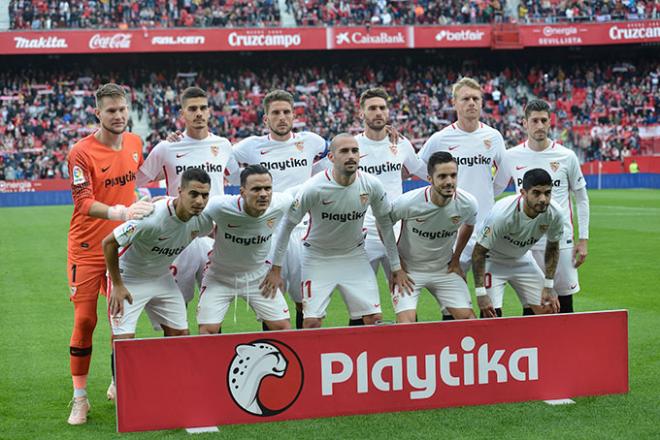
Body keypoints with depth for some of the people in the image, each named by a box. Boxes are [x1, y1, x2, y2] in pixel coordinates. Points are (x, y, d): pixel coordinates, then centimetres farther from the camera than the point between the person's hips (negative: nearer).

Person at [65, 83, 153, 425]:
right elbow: (84, 203, -24)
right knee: (84, 320, -3)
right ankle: (80, 399, 5)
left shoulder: (135, 143, 3)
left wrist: (140, 209, 16)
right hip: (87, 248, -4)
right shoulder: (81, 152, -15)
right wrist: (121, 212, -38)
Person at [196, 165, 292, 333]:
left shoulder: (282, 203, -21)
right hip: (220, 277, -3)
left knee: (283, 327, -2)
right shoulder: (220, 206, -31)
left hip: (259, 275, 3)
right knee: (207, 330, -12)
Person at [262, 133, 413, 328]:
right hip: (318, 259, -3)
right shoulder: (313, 188, -23)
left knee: (374, 318, -3)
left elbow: (385, 223, 2)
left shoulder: (371, 185, -13)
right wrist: (276, 269, -9)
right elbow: (288, 225, -12)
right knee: (311, 322, -9)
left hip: (355, 256, 3)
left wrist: (396, 268, 4)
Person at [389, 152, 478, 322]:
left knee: (468, 318, -4)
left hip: (444, 270, 3)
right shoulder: (409, 202, -25)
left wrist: (456, 260, 10)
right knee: (406, 324, -19)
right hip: (408, 269, -3)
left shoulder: (468, 204, -15)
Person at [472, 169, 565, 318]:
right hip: (492, 260, -5)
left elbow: (552, 247, 0)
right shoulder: (503, 214, -36)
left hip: (522, 259, 5)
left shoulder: (555, 213, -21)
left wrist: (549, 286, -4)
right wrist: (480, 293, -29)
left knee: (549, 310, -1)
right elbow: (479, 252, -26)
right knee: (491, 314, -20)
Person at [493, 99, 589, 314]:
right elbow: (493, 190, 13)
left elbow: (581, 198, 6)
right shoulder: (511, 157, 1)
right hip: (525, 243, 1)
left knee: (565, 303, 4)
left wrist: (583, 239, 2)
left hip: (561, 241, -1)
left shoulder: (566, 156, -1)